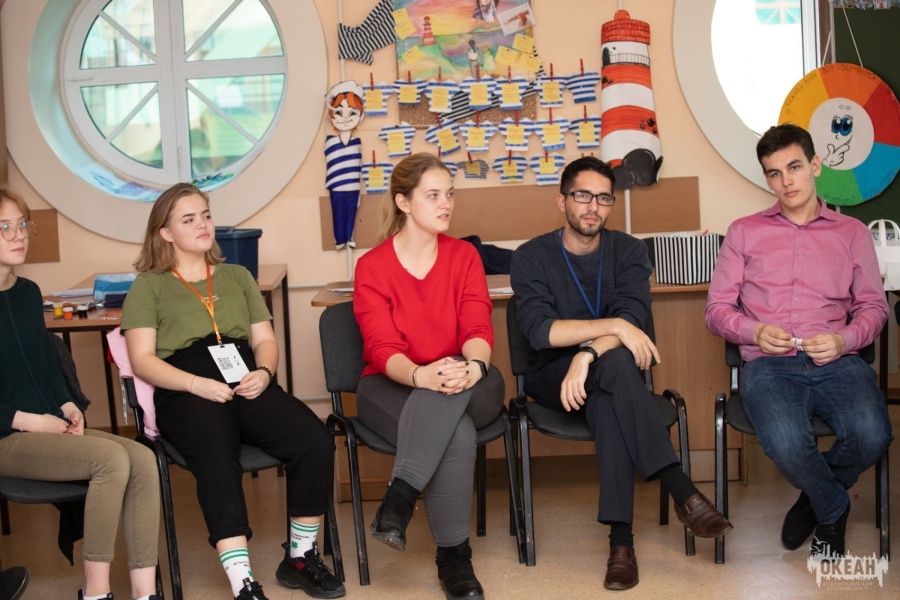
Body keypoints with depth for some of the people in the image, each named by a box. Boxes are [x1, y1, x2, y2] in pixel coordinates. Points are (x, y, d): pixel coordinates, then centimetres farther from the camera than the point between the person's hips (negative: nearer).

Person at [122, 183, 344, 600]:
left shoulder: (238, 276, 28)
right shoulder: (148, 286, 15)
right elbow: (143, 360, 4)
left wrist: (264, 372, -3)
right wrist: (197, 383, -14)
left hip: (246, 383, 4)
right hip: (185, 393, -3)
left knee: (316, 443, -25)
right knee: (217, 460, -37)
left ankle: (300, 557, -7)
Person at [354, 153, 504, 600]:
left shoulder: (464, 256, 3)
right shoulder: (372, 266, -4)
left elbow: (477, 329, -9)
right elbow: (382, 348, -15)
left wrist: (472, 367, -34)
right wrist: (420, 376, -38)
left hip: (465, 386, 2)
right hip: (391, 385, -2)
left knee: (454, 385, -37)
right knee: (457, 434, -34)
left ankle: (400, 498, -38)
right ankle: (453, 558, -26)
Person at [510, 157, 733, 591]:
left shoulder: (628, 251, 2)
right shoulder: (531, 257, -3)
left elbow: (632, 318, -15)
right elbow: (539, 331, -19)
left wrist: (588, 354, -34)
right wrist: (614, 326, -27)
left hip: (605, 377, 2)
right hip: (552, 378, -1)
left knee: (605, 403, -36)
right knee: (615, 361, -35)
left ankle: (620, 537, -38)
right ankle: (681, 491, -41)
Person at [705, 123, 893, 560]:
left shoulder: (852, 233, 19)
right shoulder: (745, 232, 18)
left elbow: (873, 306, 14)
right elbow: (717, 308, 12)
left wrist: (844, 340, -8)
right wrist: (755, 332, -9)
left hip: (836, 362, 1)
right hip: (769, 364, -1)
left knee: (871, 437, -30)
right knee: (786, 443, -33)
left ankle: (817, 498, 7)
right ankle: (833, 508, 4)